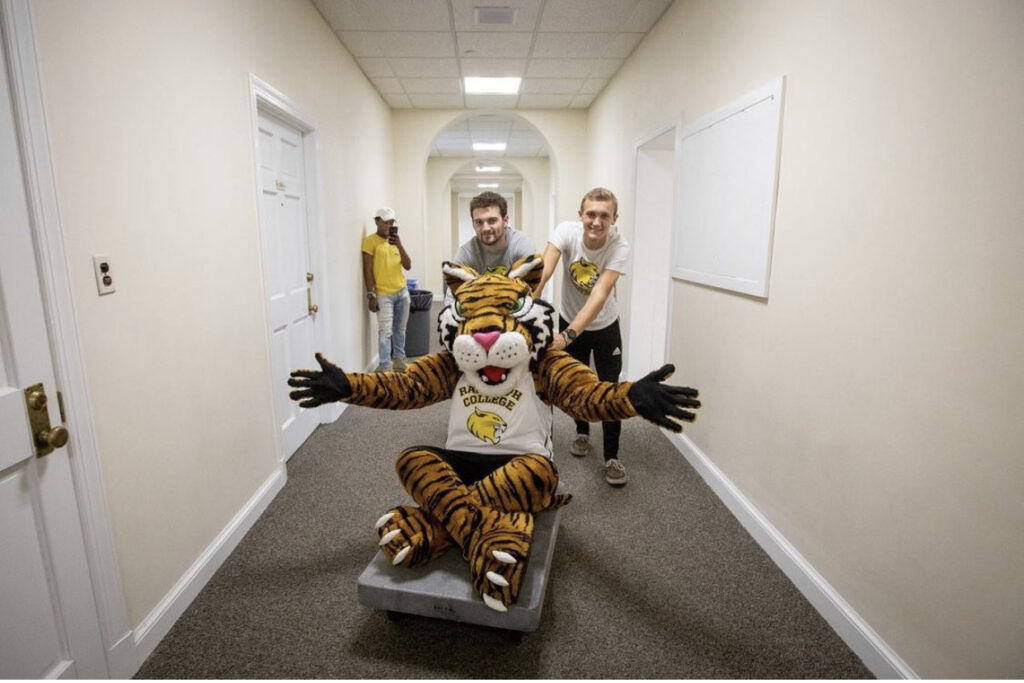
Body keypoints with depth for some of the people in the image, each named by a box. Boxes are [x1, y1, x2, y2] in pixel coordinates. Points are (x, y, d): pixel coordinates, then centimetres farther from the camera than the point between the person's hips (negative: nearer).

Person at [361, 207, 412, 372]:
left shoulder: (395, 241, 12)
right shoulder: (370, 241, -6)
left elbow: (408, 266, 5)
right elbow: (367, 270, -9)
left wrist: (400, 246, -9)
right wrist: (371, 295, -15)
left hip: (402, 292, 6)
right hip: (384, 294, -6)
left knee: (400, 329, 13)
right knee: (385, 331, -8)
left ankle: (399, 360, 25)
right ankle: (385, 367, -1)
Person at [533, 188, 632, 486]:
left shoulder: (620, 248, -26)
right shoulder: (567, 231, -23)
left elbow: (599, 296, -38)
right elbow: (542, 273, -36)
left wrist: (567, 336, -49)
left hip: (604, 325, -1)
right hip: (569, 319, 2)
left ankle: (611, 456, 13)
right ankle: (582, 433, 40)